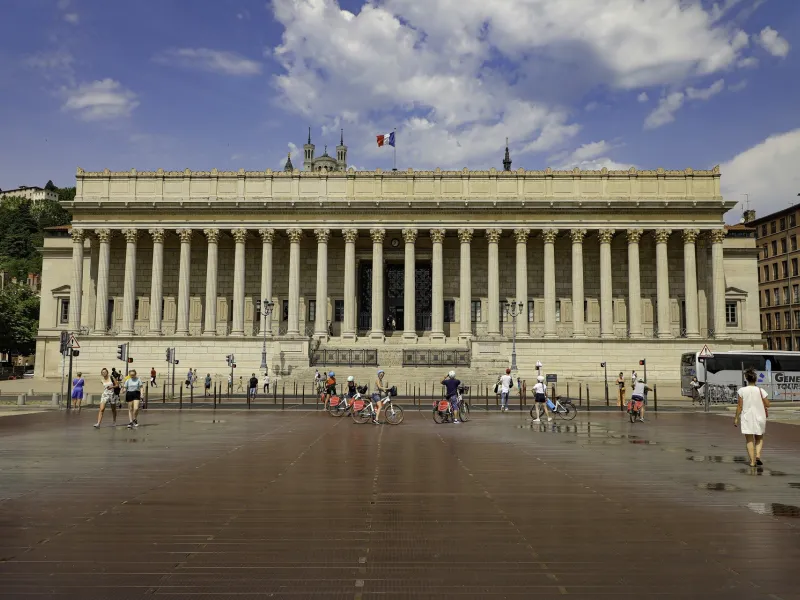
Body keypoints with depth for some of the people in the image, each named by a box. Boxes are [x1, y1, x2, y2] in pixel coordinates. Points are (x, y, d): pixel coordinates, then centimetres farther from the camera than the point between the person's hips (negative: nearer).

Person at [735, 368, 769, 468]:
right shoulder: (761, 391, -6)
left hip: (746, 418, -1)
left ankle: (752, 461, 1)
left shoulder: (742, 390, -9)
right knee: (759, 438, 19)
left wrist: (736, 418, 1)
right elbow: (767, 405, -2)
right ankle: (758, 455, 0)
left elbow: (740, 406, -7)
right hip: (759, 417, 1)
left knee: (749, 440, 5)